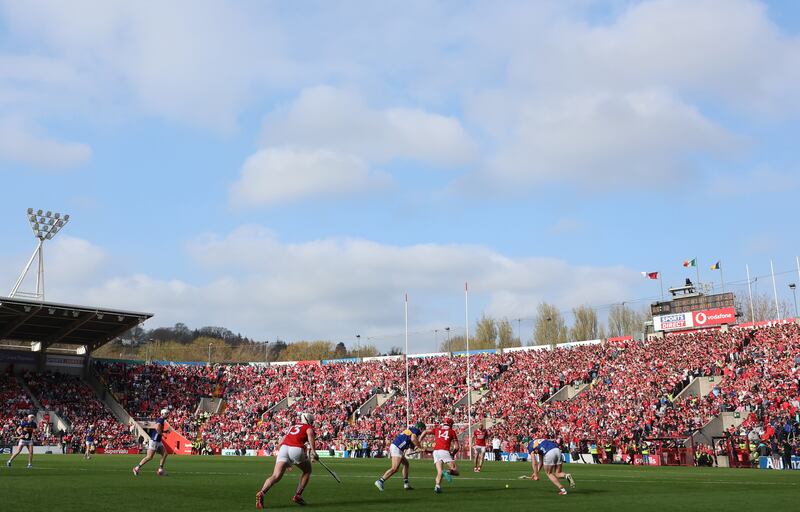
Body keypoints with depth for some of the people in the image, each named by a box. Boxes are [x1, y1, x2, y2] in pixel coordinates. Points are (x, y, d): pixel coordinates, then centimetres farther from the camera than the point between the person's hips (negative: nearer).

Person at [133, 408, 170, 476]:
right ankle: (137, 468, 6)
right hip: (154, 440, -10)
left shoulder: (162, 420, 14)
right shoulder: (160, 420, -16)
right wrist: (162, 434, -21)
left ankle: (160, 470, 7)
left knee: (164, 454, 3)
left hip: (158, 441, 10)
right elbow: (157, 428, -35)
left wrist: (166, 431, 12)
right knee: (149, 457, -6)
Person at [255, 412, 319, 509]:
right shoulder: (308, 427, 18)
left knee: (276, 476, -8)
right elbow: (310, 434, -6)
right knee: (307, 471, 23)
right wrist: (313, 451, -15)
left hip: (283, 448, 4)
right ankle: (297, 495, 15)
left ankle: (261, 493, -33)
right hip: (296, 449, -4)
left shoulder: (292, 427, 35)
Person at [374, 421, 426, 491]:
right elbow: (413, 439, -23)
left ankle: (406, 484, 21)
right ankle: (380, 481, -16)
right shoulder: (416, 430, -2)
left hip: (394, 446, 10)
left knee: (406, 464, 19)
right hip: (396, 448, -10)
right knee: (395, 468, -14)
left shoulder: (411, 429, 25)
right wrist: (420, 447, -13)